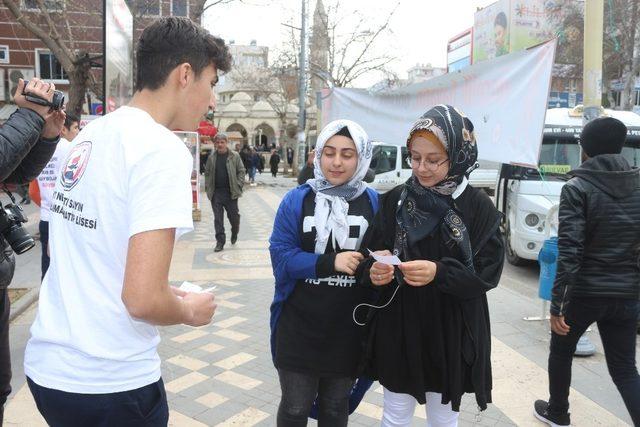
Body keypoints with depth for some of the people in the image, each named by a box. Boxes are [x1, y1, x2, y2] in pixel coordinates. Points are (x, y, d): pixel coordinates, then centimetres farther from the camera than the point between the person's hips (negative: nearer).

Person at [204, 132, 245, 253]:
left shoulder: (234, 156, 0)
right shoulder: (212, 157, 7)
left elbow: (241, 171, 2)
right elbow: (207, 173, 12)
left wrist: (239, 185, -7)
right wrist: (208, 187, 3)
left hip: (231, 192, -2)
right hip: (216, 192, 2)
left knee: (234, 216, 7)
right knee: (218, 218, 2)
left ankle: (234, 234, 36)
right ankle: (220, 242, 9)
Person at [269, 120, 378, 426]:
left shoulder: (374, 203, -2)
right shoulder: (296, 200, -5)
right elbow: (281, 256, -12)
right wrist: (330, 262, -23)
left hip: (348, 329, 1)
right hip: (299, 327, -1)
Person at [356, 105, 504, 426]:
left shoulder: (478, 208, -8)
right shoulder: (394, 201, -3)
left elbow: (488, 273, -11)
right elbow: (368, 258, -1)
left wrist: (439, 273, -26)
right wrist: (373, 271, -23)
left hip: (451, 335, -1)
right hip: (397, 330, 2)